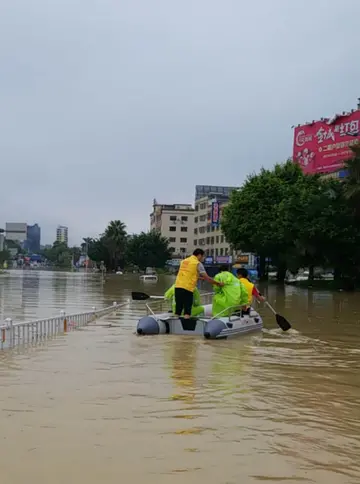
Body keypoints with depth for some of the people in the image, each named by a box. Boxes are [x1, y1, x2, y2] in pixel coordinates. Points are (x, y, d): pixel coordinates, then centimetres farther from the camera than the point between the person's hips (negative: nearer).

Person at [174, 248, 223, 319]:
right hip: (187, 288, -6)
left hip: (177, 286, 6)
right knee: (187, 311, -2)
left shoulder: (184, 261, 19)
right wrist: (218, 283, 8)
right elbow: (207, 278, -2)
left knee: (178, 311, 12)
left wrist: (200, 278, 35)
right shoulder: (198, 263, -1)